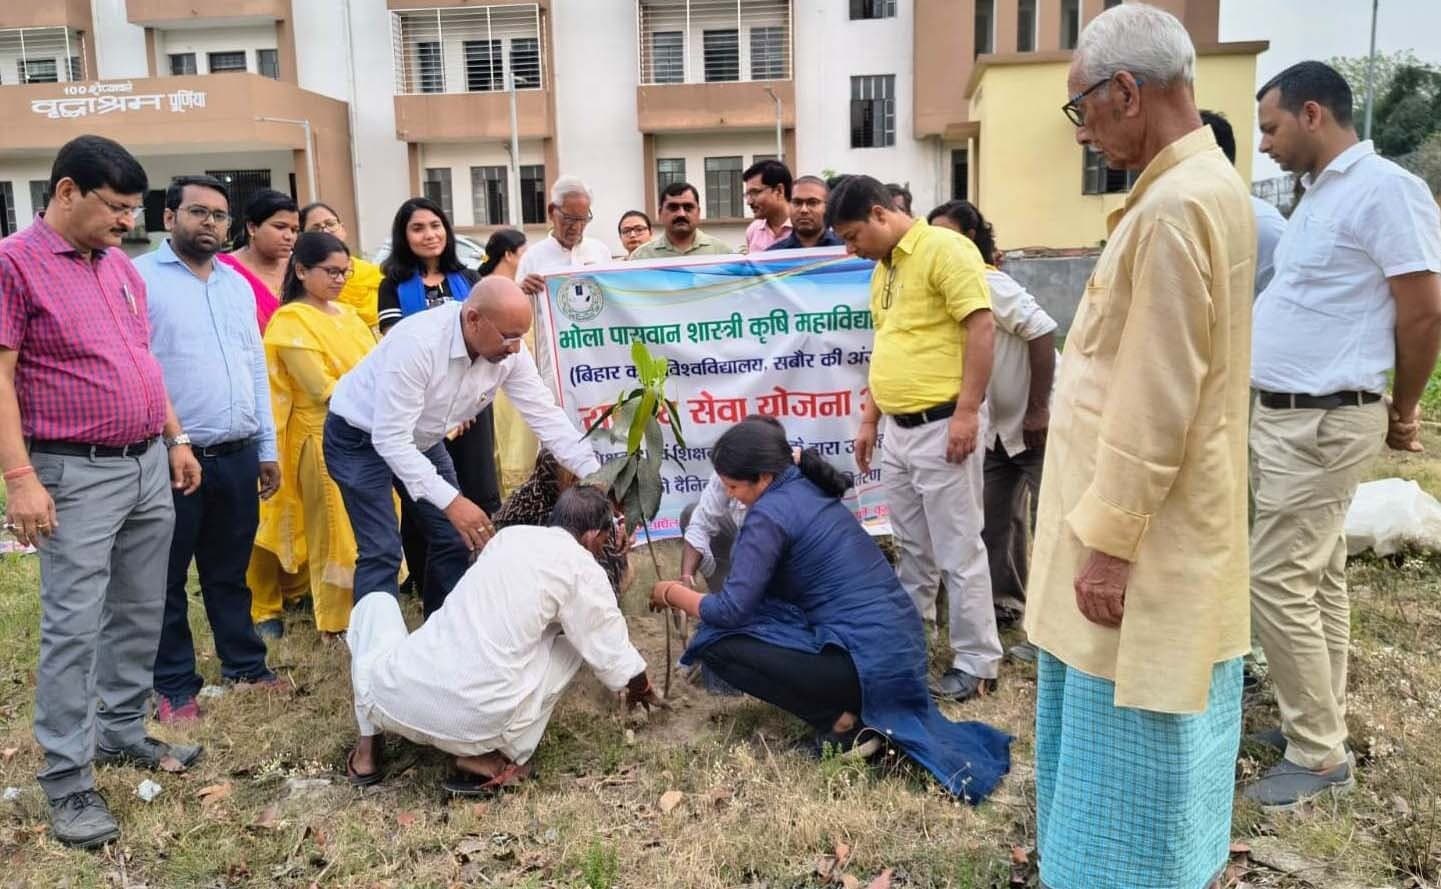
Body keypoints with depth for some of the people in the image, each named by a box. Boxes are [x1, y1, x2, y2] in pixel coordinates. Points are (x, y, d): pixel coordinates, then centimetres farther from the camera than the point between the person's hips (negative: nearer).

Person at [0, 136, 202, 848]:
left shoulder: (121, 266, 12)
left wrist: (175, 439, 16)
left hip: (149, 466, 7)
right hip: (77, 475, -7)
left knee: (140, 614, 15)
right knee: (74, 626, -2)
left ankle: (122, 731, 31)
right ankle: (67, 781, 8)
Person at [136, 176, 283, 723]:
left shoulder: (238, 285, 14)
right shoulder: (140, 278, -6)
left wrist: (267, 448, 15)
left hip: (237, 455, 6)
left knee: (231, 572, 17)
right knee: (168, 578, 8)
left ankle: (245, 664, 30)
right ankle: (174, 685, 20)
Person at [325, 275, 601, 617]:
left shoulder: (510, 352, -19)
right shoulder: (417, 343, -38)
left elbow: (546, 415, -14)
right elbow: (390, 438, -37)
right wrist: (451, 501, -42)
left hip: (421, 439, 6)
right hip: (362, 436, -6)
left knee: (454, 541, 6)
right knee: (382, 551, -14)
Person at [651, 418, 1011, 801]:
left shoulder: (770, 512, -13)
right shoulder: (808, 489, 14)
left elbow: (730, 611, -13)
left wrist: (672, 593, 4)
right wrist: (697, 596, 24)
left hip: (868, 660, -9)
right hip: (897, 648, 9)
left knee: (716, 642, -5)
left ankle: (841, 723, -4)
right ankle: (859, 711, 13)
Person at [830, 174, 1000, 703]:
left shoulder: (944, 249, -10)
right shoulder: (882, 269, 16)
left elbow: (982, 326, -17)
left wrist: (966, 411, -21)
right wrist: (869, 419, 19)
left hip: (942, 425, -8)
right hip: (898, 429, 9)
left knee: (957, 551, -1)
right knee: (911, 547, 18)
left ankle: (977, 662, 11)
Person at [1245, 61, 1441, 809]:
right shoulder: (1319, 195, 14)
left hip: (1324, 424, -9)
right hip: (1283, 417, 9)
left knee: (1276, 581, -7)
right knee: (1317, 579, 15)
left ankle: (1319, 756, 6)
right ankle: (1315, 723, 27)